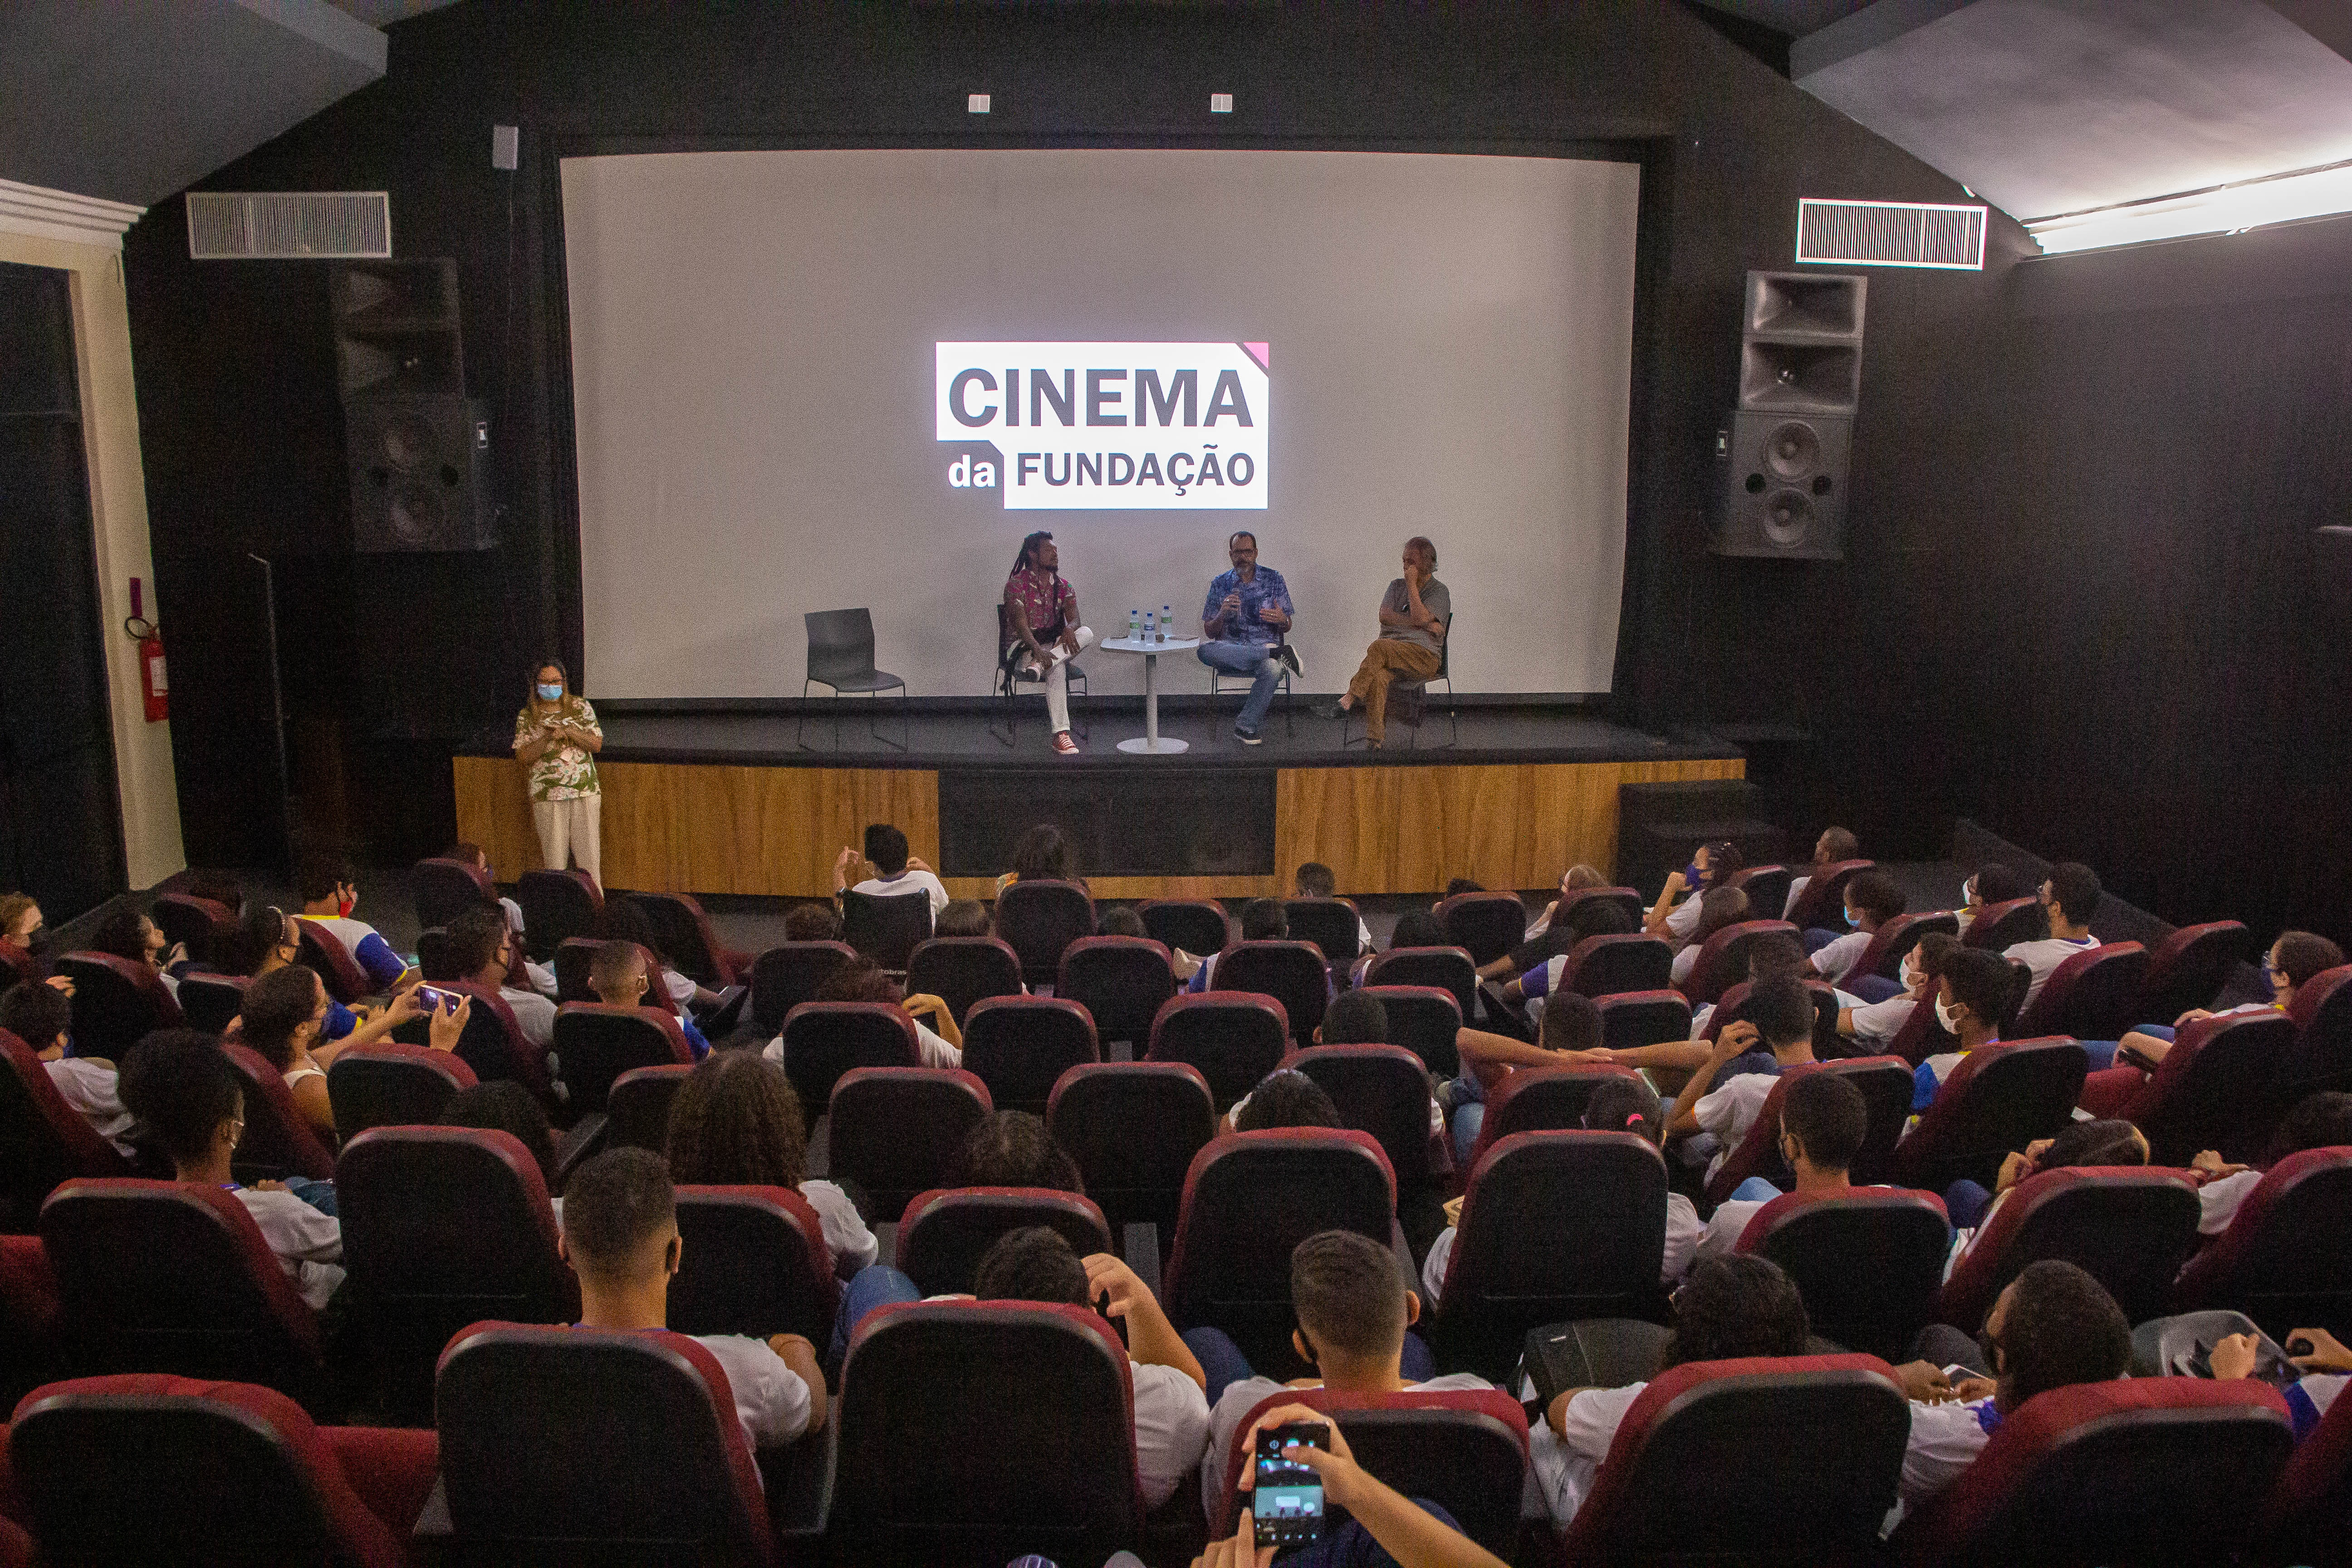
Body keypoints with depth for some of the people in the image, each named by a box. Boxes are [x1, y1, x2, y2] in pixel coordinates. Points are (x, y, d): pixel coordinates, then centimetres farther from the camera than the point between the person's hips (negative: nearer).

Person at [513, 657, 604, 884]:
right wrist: (546, 739, -14)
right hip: (547, 797, 0)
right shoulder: (527, 716, 6)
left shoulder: (581, 706, 7)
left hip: (585, 793, 0)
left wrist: (568, 732, -14)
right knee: (554, 860, 0)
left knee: (589, 856, 0)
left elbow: (597, 745, 0)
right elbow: (522, 758, 1)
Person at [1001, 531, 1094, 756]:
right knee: (1057, 668, -36)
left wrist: (1069, 630, -31)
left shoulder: (1063, 588, 11)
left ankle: (1040, 666, -39)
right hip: (1024, 647, -5)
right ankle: (1060, 735, -41)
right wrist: (1038, 650, -36)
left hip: (1055, 644, 5)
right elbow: (1021, 625, -18)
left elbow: (1074, 620, -5)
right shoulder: (1016, 585, -5)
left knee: (1087, 633, -25)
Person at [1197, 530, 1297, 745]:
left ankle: (1245, 726, -21)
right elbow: (1210, 632, 7)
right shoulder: (1220, 584, 10)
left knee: (1272, 670, -39)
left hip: (1266, 645, -1)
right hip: (1231, 649, 1)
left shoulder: (1273, 579, 9)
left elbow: (1286, 627, 10)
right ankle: (1278, 653, -28)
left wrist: (1282, 620, -15)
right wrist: (1223, 614, -14)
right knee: (1205, 650, -35)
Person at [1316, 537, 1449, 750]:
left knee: (1379, 647, -34)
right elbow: (1384, 616, 4)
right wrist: (1421, 623, -7)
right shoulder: (1397, 586, 22)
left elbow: (1420, 618, -12)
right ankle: (1374, 738, -41)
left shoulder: (1439, 592, 6)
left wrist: (1412, 585, -6)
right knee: (1378, 676, -33)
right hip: (1391, 654, 4)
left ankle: (1348, 700, -33)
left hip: (1424, 655, -4)